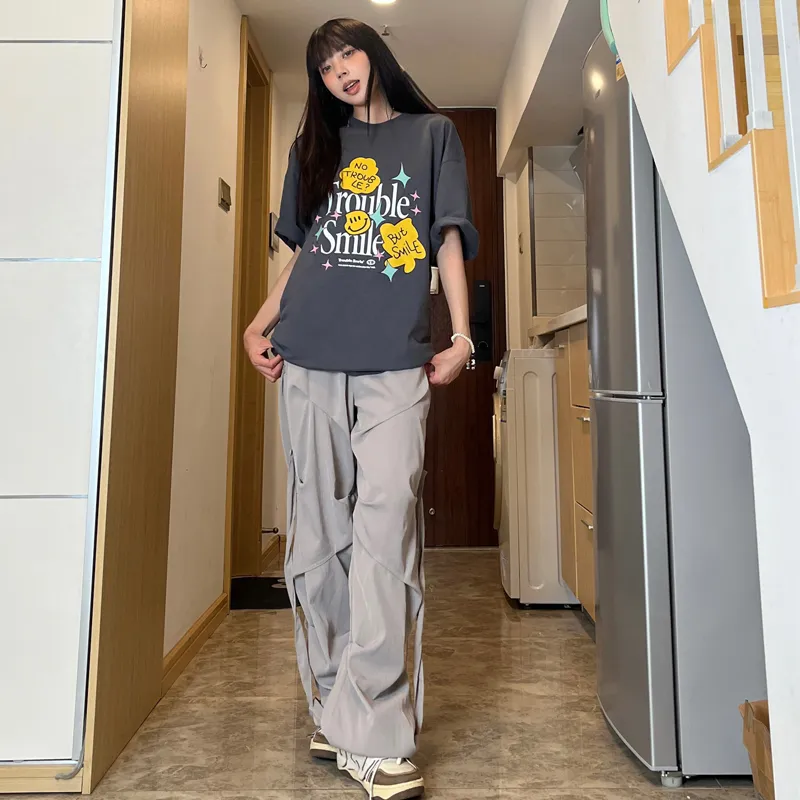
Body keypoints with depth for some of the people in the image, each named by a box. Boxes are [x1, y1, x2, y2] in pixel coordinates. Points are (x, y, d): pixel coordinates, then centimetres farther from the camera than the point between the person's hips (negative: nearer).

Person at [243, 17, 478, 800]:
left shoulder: (432, 134, 19)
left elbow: (449, 239, 10)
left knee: (385, 524, -14)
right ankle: (334, 707, 16)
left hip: (396, 363, -2)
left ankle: (373, 734, -5)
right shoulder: (313, 147, 25)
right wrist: (261, 323, 7)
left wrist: (462, 334, -2)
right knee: (319, 535, 2)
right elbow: (299, 253, 22)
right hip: (309, 361, 3)